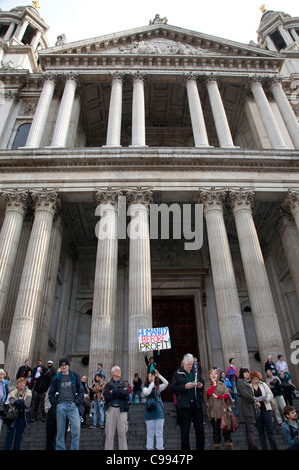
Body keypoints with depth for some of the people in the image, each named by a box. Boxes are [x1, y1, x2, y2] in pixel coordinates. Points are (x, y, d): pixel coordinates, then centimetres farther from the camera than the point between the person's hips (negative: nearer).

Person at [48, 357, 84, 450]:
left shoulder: (75, 376, 5)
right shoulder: (56, 378, 10)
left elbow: (81, 391, 5)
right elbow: (51, 393, 15)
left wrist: (76, 402, -5)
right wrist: (55, 404, 3)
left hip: (73, 406, -2)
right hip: (61, 406, 2)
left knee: (76, 428, -14)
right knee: (60, 431, 6)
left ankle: (74, 448, -2)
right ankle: (60, 448, 20)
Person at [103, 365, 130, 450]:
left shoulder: (124, 384, 12)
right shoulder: (108, 385, 10)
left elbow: (126, 394, -8)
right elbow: (106, 397, -7)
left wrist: (113, 392, -7)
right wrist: (120, 393, -8)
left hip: (121, 409, 0)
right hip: (110, 409, 0)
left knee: (122, 432, 1)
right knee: (109, 432, 1)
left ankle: (123, 448, 11)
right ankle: (108, 448, 11)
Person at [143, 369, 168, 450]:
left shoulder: (158, 387, 7)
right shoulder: (145, 388, 3)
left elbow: (166, 383, -9)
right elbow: (147, 392, -19)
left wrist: (158, 375, -13)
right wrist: (152, 383, -13)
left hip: (159, 412, 2)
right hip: (149, 412, -1)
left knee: (159, 433, 5)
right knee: (150, 433, 6)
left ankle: (160, 447, 12)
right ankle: (150, 447, 15)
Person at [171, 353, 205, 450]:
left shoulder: (195, 373, 17)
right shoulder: (177, 373, 3)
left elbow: (202, 383, 24)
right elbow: (173, 388, -5)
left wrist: (201, 386, 1)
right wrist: (185, 387, -18)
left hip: (196, 404, 4)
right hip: (184, 405, -4)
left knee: (200, 429, 6)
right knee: (185, 432, 2)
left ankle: (200, 448, 18)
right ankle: (185, 448, 14)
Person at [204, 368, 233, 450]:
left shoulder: (222, 384, 14)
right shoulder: (207, 385, 9)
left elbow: (227, 395, 2)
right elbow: (209, 392, -12)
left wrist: (218, 396, -7)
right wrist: (214, 384, -2)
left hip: (223, 409, 1)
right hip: (213, 411, -1)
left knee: (227, 429, -2)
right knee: (216, 431, 2)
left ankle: (229, 447, 4)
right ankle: (216, 447, 9)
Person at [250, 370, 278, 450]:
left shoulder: (263, 384, 10)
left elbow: (270, 394, 5)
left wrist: (266, 398, -14)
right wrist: (255, 401, -21)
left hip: (266, 409, 1)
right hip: (256, 410, -1)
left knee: (270, 429, -2)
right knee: (261, 431, 7)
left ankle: (275, 448, 1)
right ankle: (264, 448, 15)